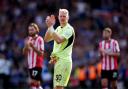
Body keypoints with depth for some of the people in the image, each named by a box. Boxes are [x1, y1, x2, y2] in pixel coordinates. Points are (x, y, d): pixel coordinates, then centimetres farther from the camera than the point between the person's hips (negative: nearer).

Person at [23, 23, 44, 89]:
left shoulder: (39, 39, -9)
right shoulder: (28, 39, 12)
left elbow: (41, 53, -14)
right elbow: (24, 53, 13)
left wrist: (33, 46, -23)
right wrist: (26, 46, -7)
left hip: (37, 64, -7)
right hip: (30, 64, 7)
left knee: (33, 82, -12)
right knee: (36, 83, 11)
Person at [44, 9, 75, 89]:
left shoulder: (69, 29, -10)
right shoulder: (58, 28, 17)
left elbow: (59, 40, -25)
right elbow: (46, 39, 11)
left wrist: (51, 27, -20)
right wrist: (49, 27, -1)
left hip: (64, 60, -9)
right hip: (57, 60, 9)